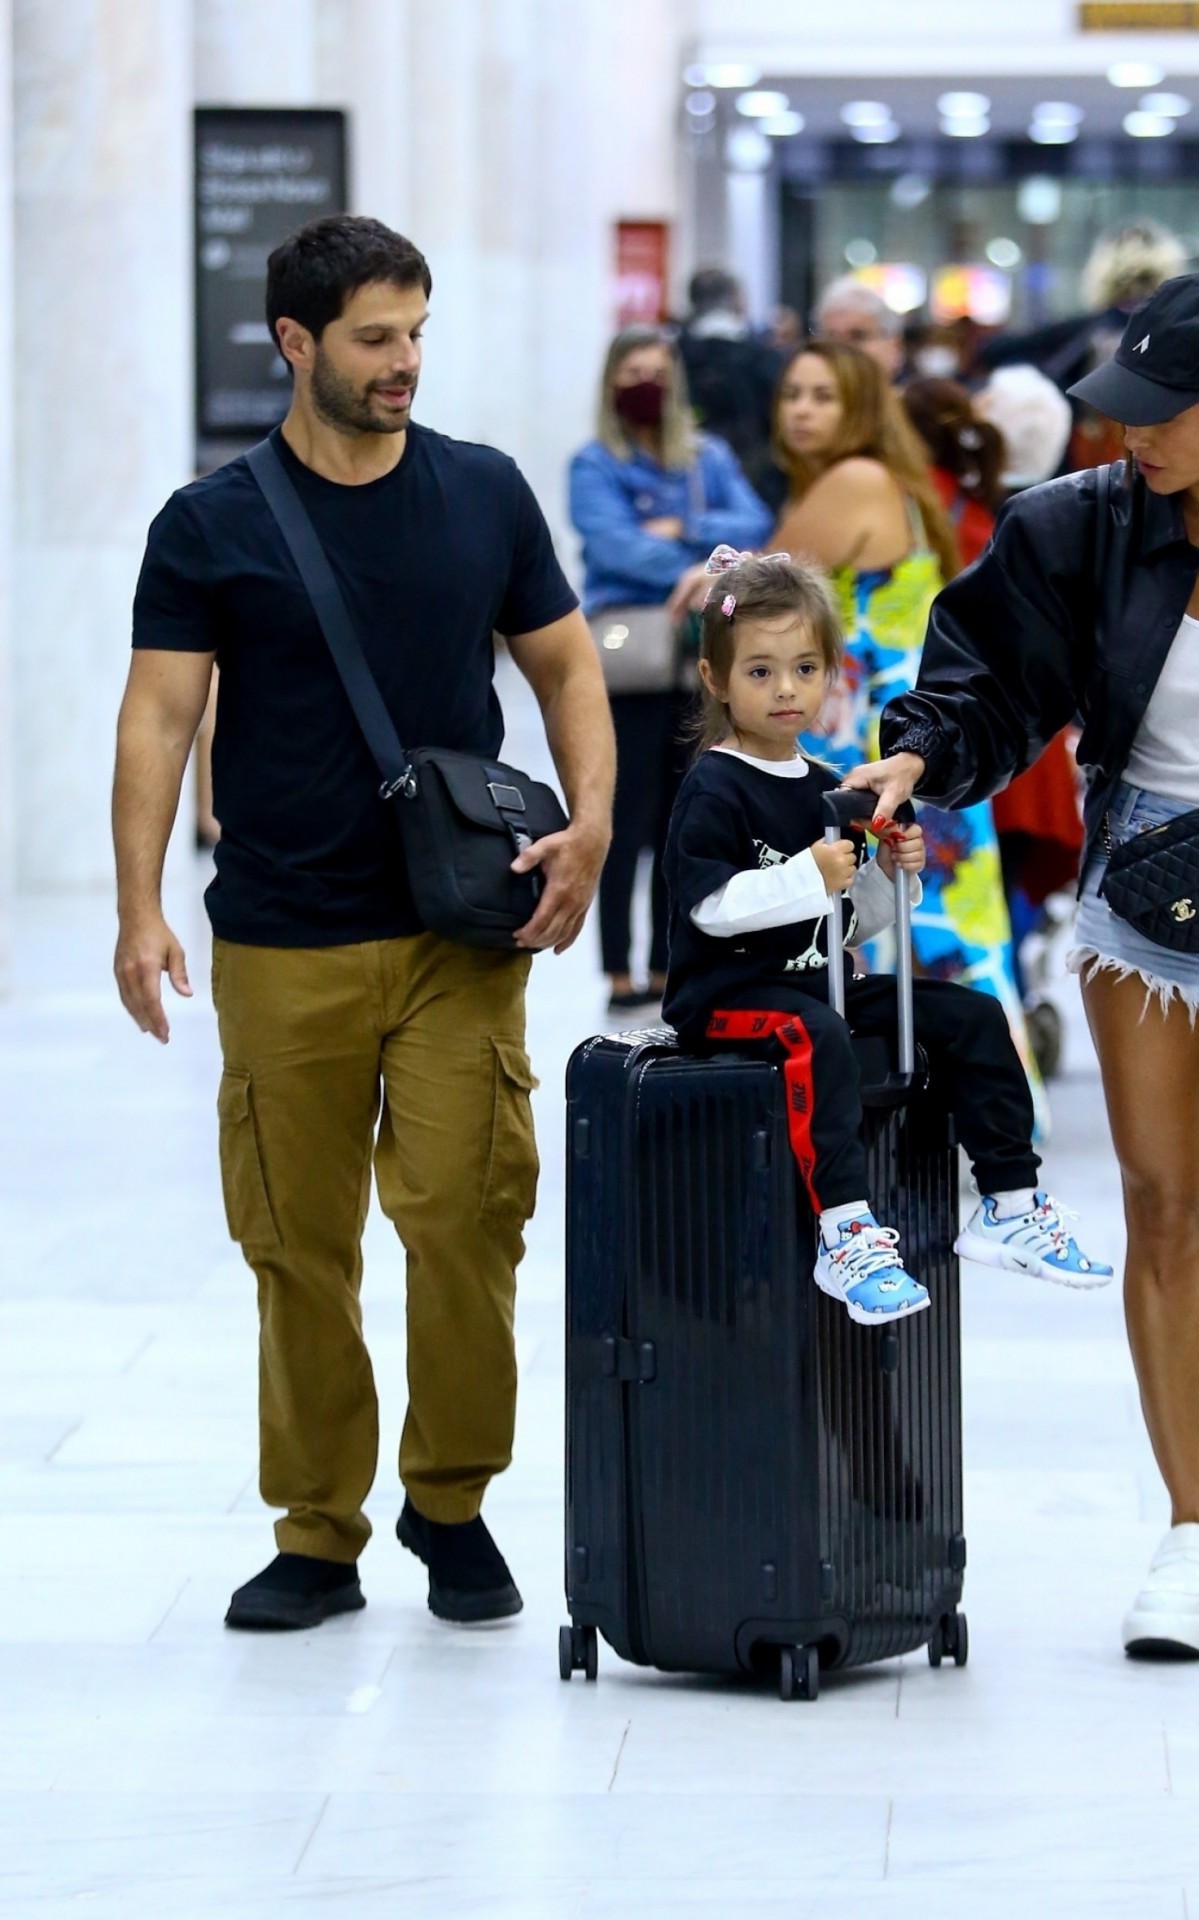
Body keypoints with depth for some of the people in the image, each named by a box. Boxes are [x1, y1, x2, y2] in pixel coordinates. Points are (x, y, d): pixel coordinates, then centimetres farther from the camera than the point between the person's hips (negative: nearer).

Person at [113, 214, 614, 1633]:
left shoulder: (485, 496, 8)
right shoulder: (212, 528, 1)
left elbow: (565, 666, 14)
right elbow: (159, 717, -3)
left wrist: (588, 823, -3)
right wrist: (141, 908, -13)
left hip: (463, 934, 1)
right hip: (283, 948, -1)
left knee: (467, 1218, -7)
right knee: (300, 1246, 3)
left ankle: (451, 1504, 11)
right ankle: (317, 1535, 13)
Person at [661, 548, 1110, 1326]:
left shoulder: (825, 789, 14)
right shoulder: (714, 790, -10)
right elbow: (711, 905, -23)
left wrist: (889, 874, 0)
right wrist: (809, 877, -28)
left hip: (817, 983, 8)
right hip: (728, 992, -8)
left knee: (972, 1016, 0)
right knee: (817, 1037, -39)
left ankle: (1009, 1206, 3)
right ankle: (846, 1238, -45)